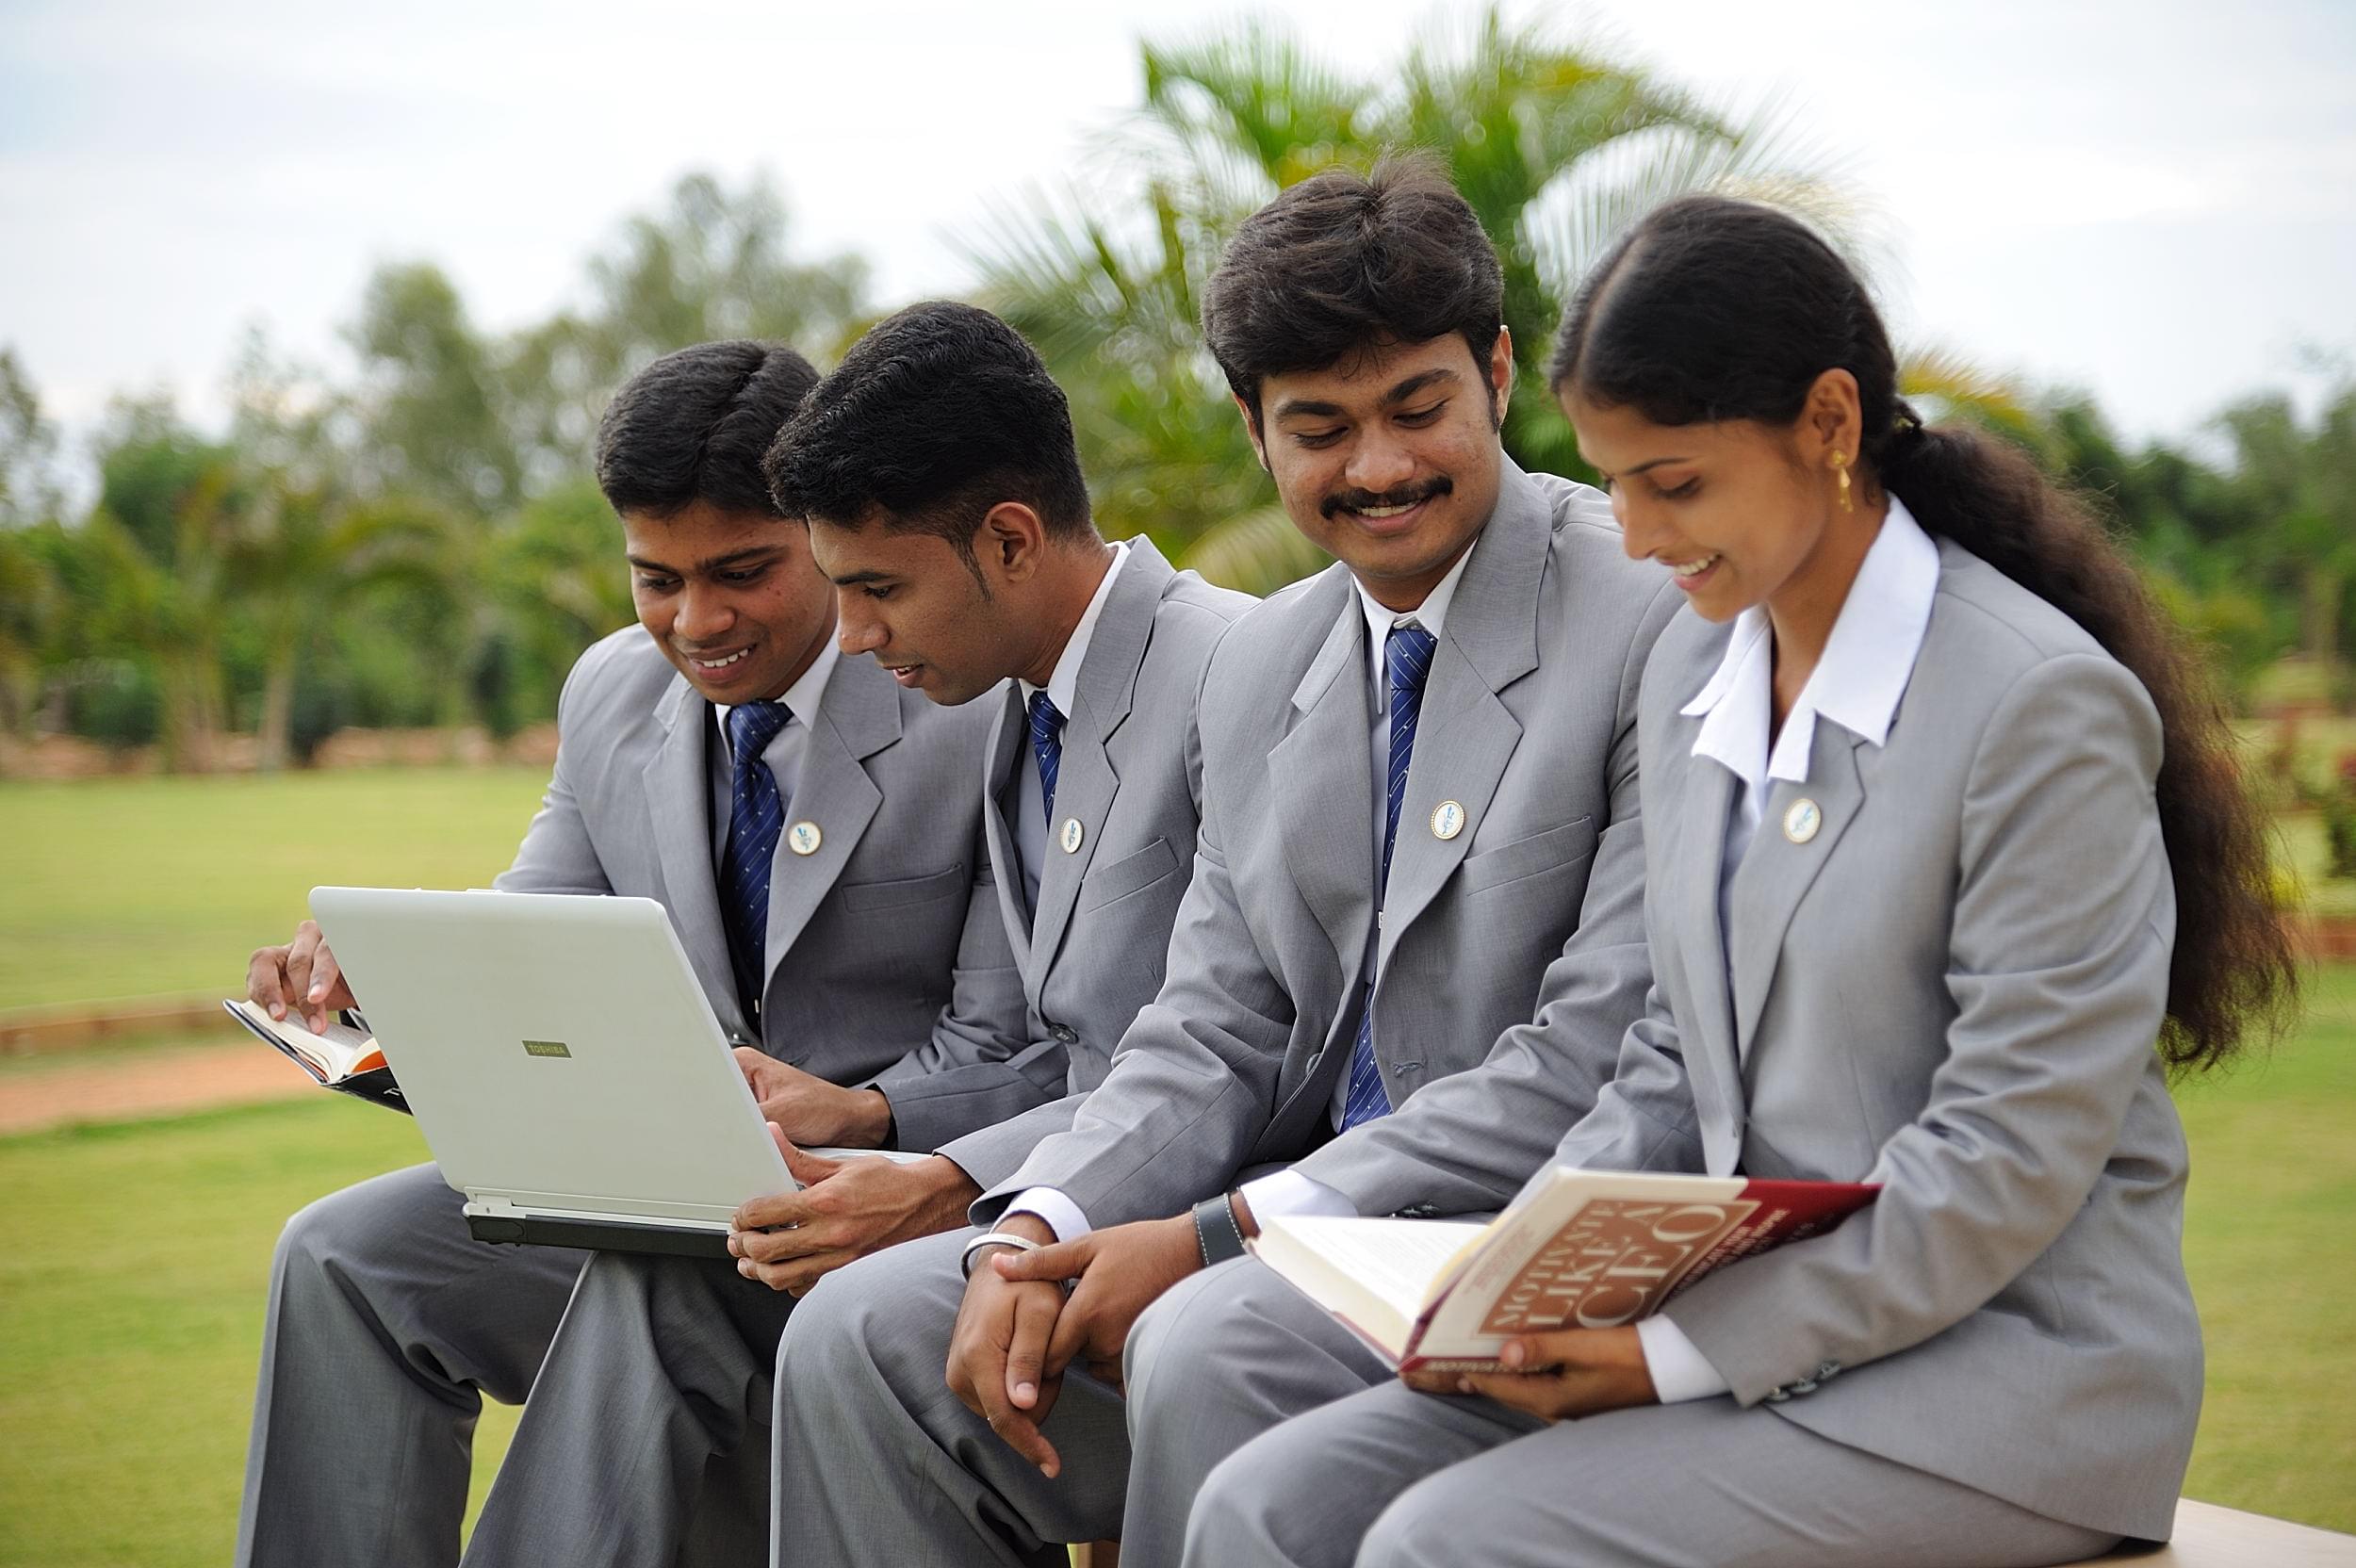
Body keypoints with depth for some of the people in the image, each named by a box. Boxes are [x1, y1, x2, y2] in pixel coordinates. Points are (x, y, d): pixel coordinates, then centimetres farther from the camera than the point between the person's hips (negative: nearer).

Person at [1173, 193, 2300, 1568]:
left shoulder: (2045, 705, -14)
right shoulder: (1693, 674, 12)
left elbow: (2012, 1156, -17)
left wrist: (1686, 1352, -18)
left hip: (2007, 1374, -7)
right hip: (1754, 1330, 8)